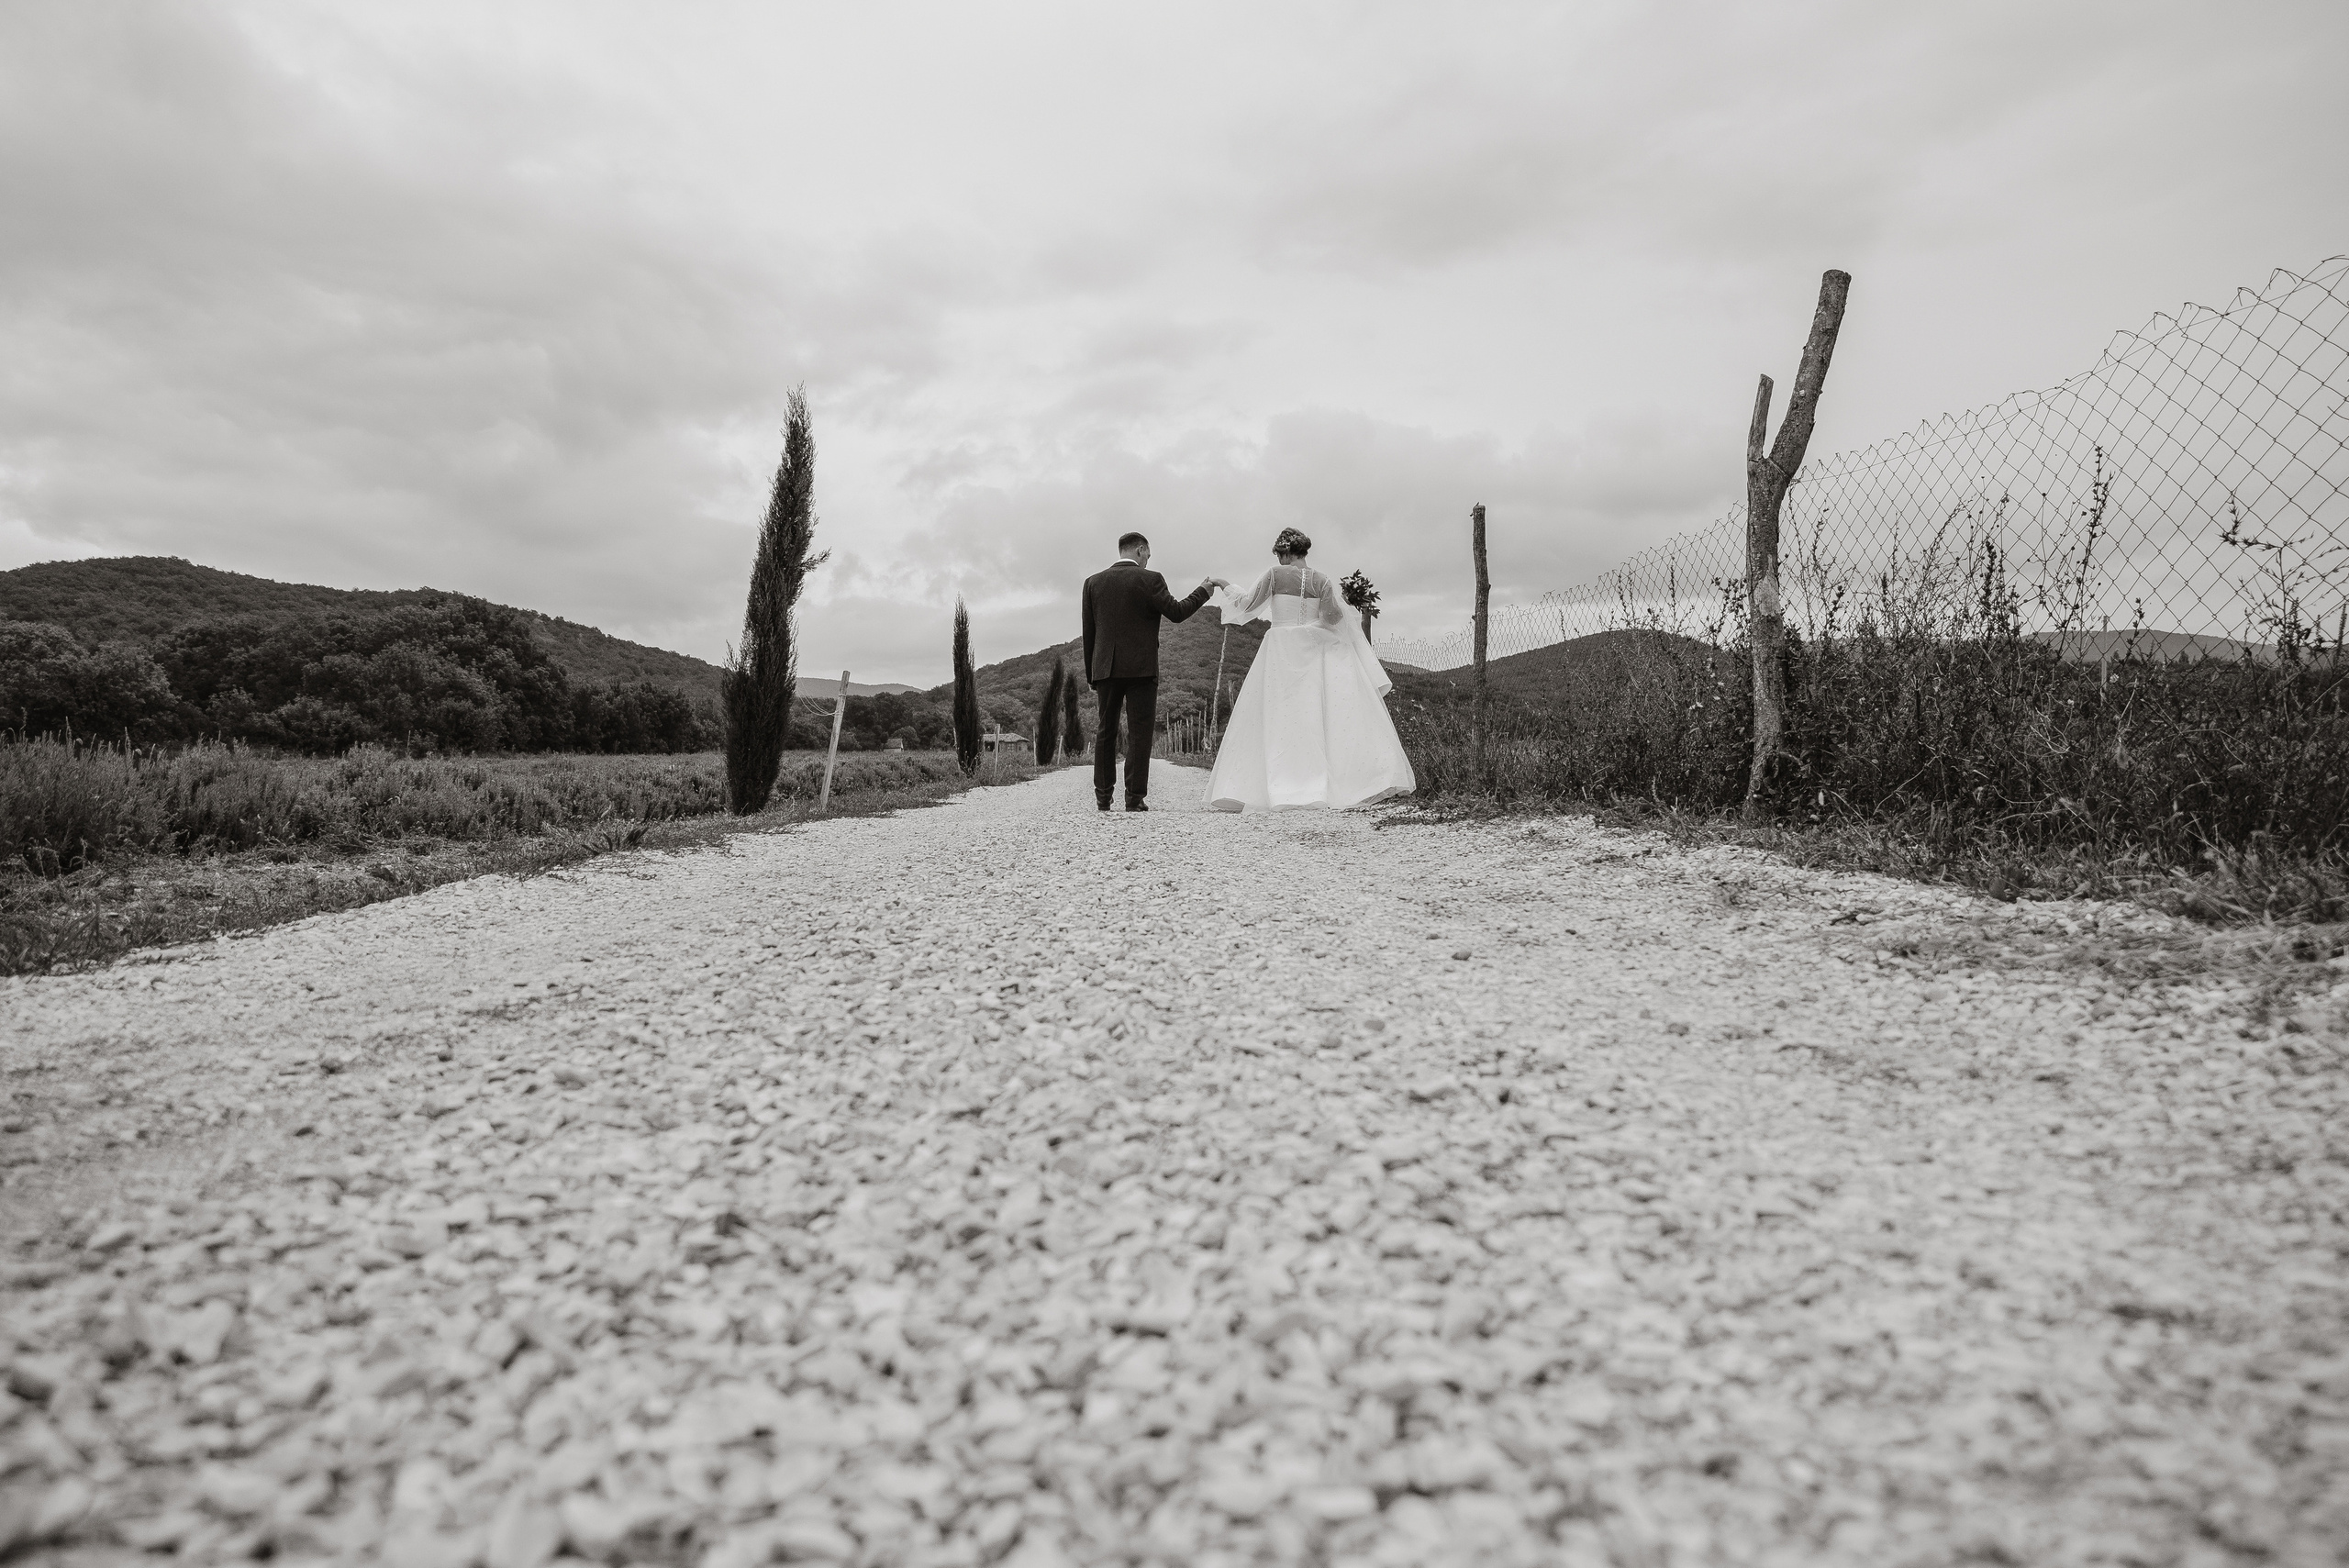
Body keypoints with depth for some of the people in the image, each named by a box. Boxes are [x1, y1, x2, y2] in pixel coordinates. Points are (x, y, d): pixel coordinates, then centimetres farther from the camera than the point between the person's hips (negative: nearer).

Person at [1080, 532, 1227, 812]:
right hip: (1141, 668, -4)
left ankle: (1103, 797, 11)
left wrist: (1092, 677, 13)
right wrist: (1205, 589, 7)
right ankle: (1135, 798, -5)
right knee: (1139, 733, -1)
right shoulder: (1149, 579, -4)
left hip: (1105, 668, 4)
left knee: (1105, 731, 12)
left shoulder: (1093, 582, 8)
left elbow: (1088, 633, 8)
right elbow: (1177, 612, -6)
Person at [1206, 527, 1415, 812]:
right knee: (1328, 713, 1)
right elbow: (1333, 614, -5)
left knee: (1276, 720, -1)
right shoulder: (1321, 580, 4)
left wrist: (1226, 590, 17)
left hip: (1282, 650, -2)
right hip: (1314, 650, 2)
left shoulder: (1275, 575, -2)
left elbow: (1246, 605, 1)